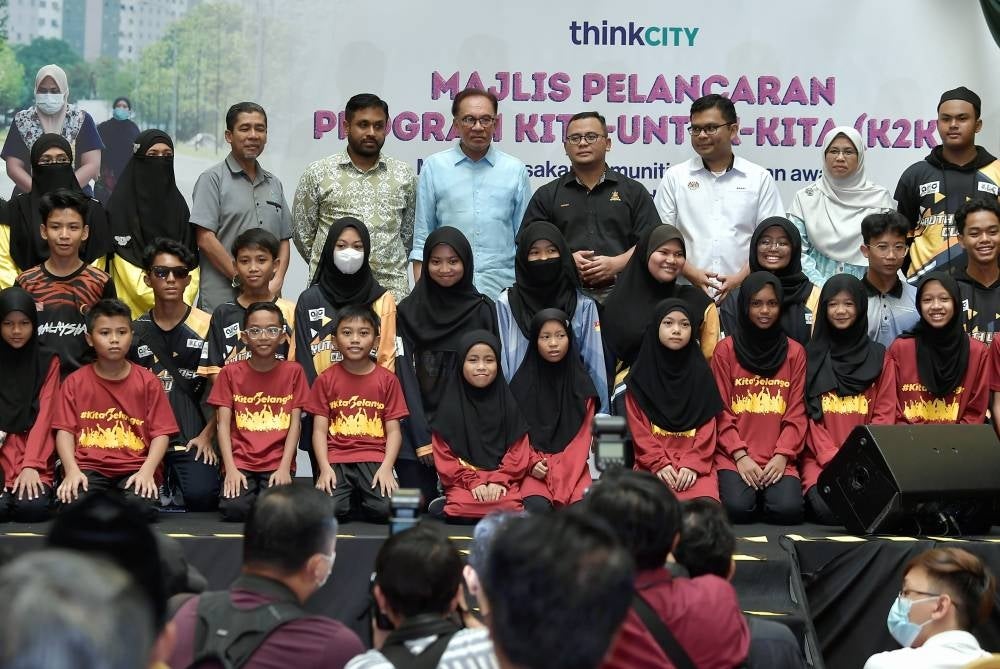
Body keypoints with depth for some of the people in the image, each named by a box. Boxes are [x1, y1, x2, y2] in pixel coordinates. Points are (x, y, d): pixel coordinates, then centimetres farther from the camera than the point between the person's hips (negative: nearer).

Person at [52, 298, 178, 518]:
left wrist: (147, 471, -15)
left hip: (135, 468, 0)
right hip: (89, 468, 0)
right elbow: (65, 430, 3)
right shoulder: (75, 382, 8)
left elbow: (161, 433, 2)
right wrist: (72, 471, -14)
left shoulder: (148, 382, 6)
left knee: (142, 506, -32)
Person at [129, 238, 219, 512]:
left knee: (201, 496, -24)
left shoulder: (206, 327, 2)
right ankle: (164, 486, 15)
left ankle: (175, 488, 10)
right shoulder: (135, 331, 9)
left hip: (192, 440, -2)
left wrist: (207, 436, -5)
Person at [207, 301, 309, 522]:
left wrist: (284, 468, -11)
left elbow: (295, 423, 1)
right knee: (234, 509, -27)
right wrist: (231, 469, -12)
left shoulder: (293, 372, 5)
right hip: (240, 463, 0)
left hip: (277, 465, 0)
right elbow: (223, 424, 0)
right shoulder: (230, 373, 6)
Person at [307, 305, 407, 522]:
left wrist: (386, 468, -12)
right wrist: (325, 468, -11)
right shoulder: (326, 380, 8)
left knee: (385, 509, -26)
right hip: (336, 459, 0)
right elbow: (320, 430, 3)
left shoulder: (387, 380, 7)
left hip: (374, 458, 0)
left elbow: (394, 431, 3)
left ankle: (361, 499, 7)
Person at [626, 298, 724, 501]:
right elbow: (638, 428, 4)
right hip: (652, 463, -1)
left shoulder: (701, 372, 12)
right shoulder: (640, 375, 9)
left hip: (695, 463, 1)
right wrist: (660, 464, -10)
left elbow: (707, 427, 6)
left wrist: (692, 464, -9)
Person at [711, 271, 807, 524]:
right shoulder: (726, 350, 6)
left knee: (788, 510, -25)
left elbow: (796, 413, 6)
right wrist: (740, 456, -10)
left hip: (778, 459, 1)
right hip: (733, 456, -1)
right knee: (738, 508, -27)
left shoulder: (795, 352, 11)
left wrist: (782, 456, -9)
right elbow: (721, 411, 2)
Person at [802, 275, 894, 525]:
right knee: (828, 510, -30)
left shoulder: (878, 355, 13)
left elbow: (885, 414, 7)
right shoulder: (811, 355, 11)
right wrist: (832, 458, -10)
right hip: (820, 459, -1)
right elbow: (807, 414, 4)